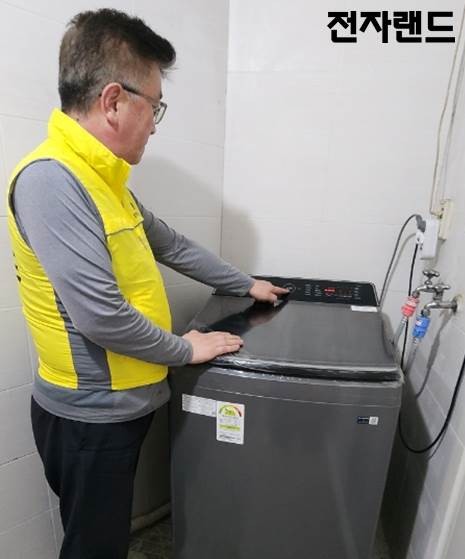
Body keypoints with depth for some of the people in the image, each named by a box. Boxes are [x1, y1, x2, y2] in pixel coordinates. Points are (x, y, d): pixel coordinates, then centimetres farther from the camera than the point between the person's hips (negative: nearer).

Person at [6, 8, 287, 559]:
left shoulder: (101, 176, 7)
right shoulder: (50, 179, -24)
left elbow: (170, 244, 12)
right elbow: (102, 317, -30)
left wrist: (246, 284, 17)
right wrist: (186, 349, -13)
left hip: (119, 403, 8)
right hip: (90, 414, -8)